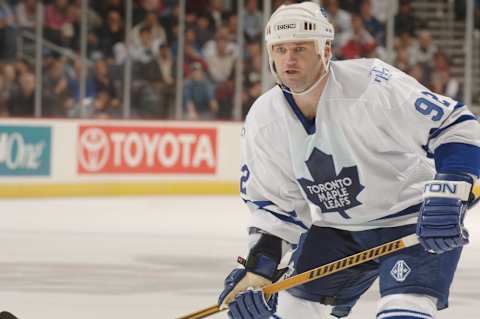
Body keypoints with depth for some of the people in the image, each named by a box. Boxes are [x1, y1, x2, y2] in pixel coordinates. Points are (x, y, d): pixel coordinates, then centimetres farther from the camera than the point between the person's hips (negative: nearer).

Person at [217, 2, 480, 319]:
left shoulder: (374, 84, -26)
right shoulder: (263, 122, -8)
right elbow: (274, 204, 2)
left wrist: (447, 196, -34)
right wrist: (259, 266, -12)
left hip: (415, 221, -6)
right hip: (336, 228, 6)